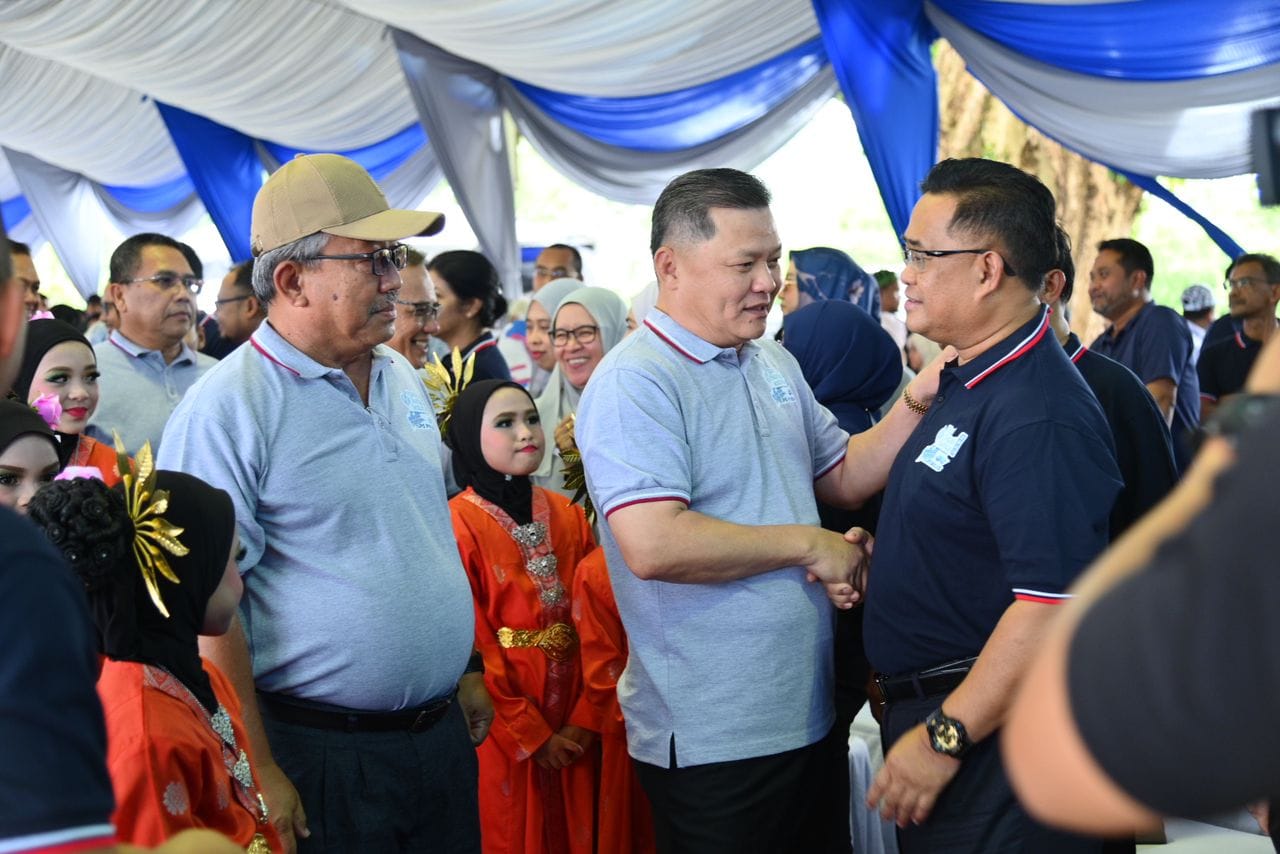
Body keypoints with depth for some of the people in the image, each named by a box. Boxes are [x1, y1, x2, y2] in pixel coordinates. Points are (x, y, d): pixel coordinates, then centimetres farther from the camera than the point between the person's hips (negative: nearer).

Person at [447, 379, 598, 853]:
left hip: (574, 729, 5)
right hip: (500, 727, -5)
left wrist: (584, 720, -6)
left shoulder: (569, 516, 5)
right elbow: (470, 645, -12)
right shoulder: (457, 524, -11)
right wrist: (531, 734, -11)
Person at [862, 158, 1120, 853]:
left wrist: (943, 737, -25)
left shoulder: (1035, 417, -24)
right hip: (928, 715, 10)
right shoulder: (968, 383, 10)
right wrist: (879, 551, 5)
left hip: (990, 739, -10)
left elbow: (1054, 603, -29)